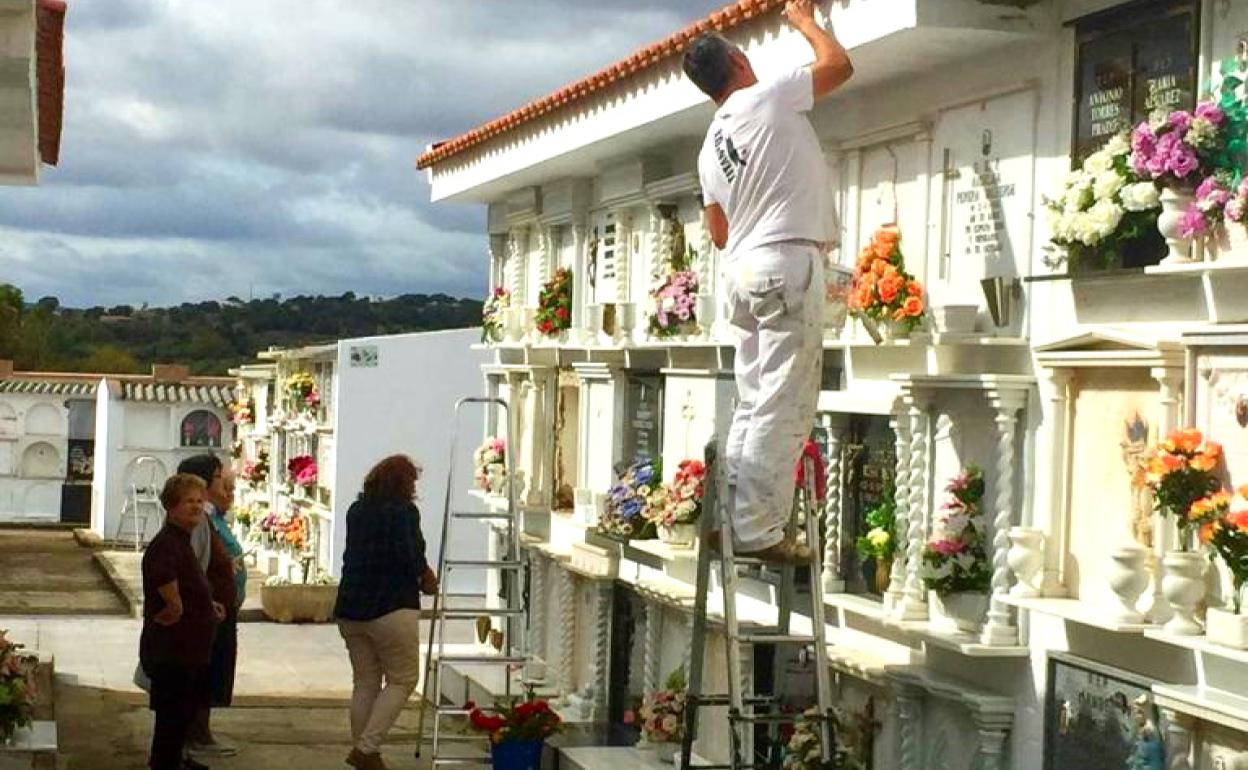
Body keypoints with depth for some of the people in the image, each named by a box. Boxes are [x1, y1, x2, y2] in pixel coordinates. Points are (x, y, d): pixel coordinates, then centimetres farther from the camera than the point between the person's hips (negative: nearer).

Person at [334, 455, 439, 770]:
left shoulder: (356, 510, 13)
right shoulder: (404, 511, -9)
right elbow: (410, 555, -18)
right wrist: (426, 577, 2)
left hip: (349, 607, 7)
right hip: (391, 607, -7)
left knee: (364, 682, 14)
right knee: (402, 680, 2)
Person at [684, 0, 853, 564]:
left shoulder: (710, 147, 17)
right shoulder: (769, 98, -2)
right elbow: (840, 65, 7)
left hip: (743, 269, 8)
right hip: (786, 263, -8)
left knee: (753, 405, 12)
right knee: (782, 410, -8)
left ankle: (734, 520, 11)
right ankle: (758, 532, -11)